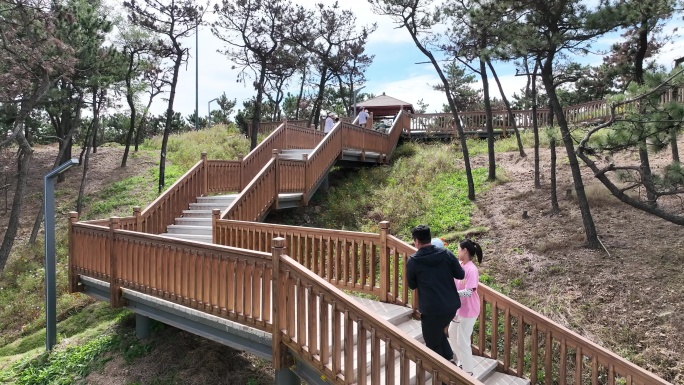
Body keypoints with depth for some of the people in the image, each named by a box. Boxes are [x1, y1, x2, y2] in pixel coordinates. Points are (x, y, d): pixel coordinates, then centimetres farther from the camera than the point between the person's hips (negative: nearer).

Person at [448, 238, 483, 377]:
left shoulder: (471, 269, -25)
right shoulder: (460, 265, 0)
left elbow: (468, 292, -29)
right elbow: (453, 281, 12)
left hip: (468, 310, -9)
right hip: (459, 308, 9)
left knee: (462, 341, 2)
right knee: (452, 335, 23)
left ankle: (467, 371, 21)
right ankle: (464, 362, 42)